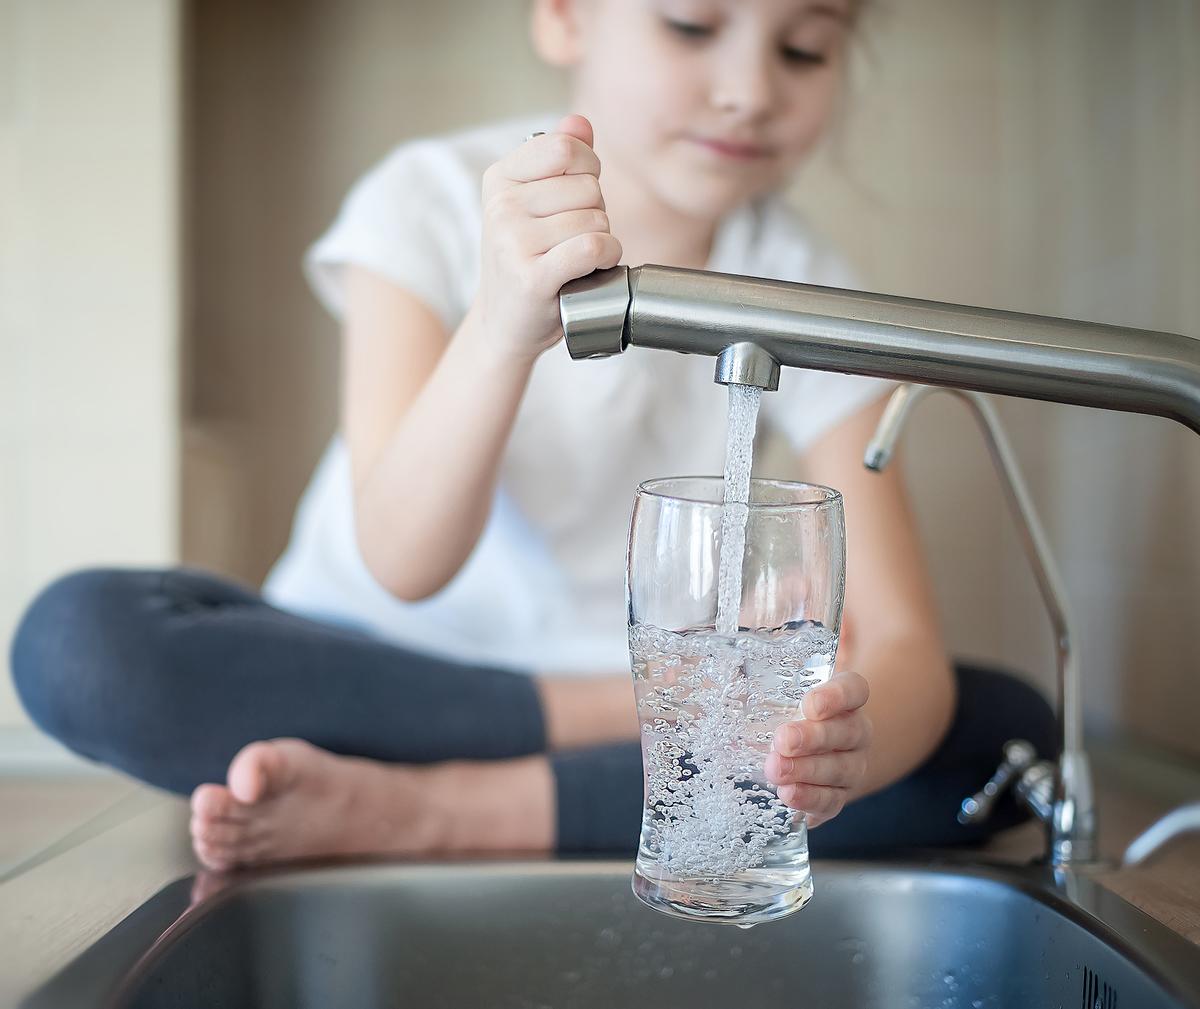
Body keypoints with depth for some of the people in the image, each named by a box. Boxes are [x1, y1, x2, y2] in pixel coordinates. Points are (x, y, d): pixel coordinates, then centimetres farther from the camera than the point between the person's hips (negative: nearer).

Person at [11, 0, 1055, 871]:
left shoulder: (804, 286, -8)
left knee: (1005, 726, -20)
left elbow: (905, 645, -17)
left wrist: (846, 736, -41)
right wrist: (507, 324, -43)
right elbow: (407, 563, -25)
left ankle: (420, 812, -24)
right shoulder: (436, 202, -13)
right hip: (374, 664, -1)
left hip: (641, 697, 2)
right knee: (79, 639, -27)